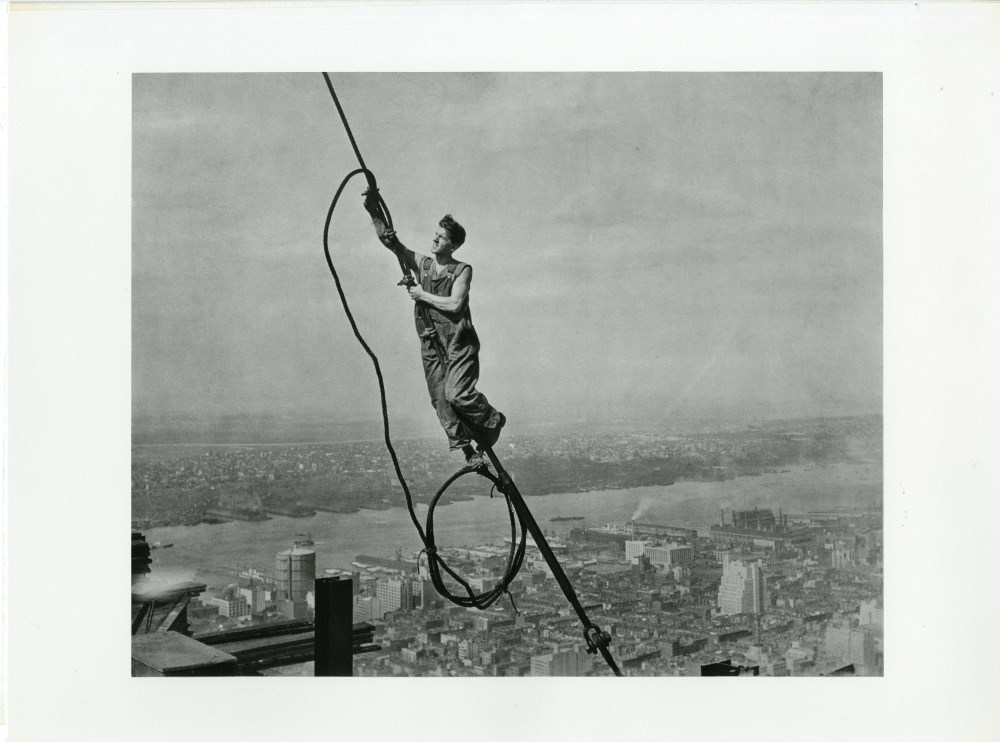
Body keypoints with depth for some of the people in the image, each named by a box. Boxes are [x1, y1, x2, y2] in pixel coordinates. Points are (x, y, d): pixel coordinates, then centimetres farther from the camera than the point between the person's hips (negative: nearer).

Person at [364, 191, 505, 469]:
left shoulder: (462, 270, -1)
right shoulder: (420, 263, 9)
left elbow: (454, 304, -15)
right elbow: (387, 239, 2)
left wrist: (423, 294, -9)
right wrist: (374, 210, -10)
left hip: (459, 342, -4)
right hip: (431, 344, 4)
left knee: (457, 394, -19)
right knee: (441, 401, 0)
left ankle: (493, 420, 8)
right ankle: (469, 451, 8)